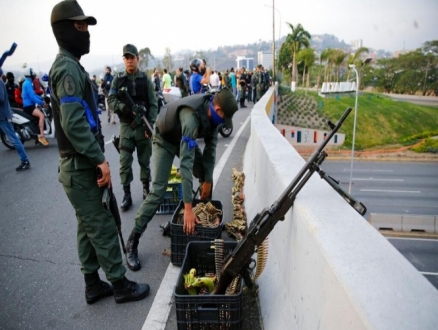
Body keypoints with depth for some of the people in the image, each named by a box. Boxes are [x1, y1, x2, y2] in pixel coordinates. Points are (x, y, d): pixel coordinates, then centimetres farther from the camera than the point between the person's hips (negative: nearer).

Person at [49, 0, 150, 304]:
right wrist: (100, 159, -21)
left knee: (88, 226, 15)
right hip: (81, 168, -10)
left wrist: (96, 159, 17)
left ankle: (93, 285, 29)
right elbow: (73, 124, -25)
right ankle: (121, 285, 16)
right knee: (102, 226, 1)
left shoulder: (68, 66, 17)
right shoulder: (69, 68, -15)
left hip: (80, 165, 10)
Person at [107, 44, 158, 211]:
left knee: (145, 160, 8)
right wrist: (125, 108, -20)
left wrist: (151, 124, -13)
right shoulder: (118, 79, 6)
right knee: (125, 161, -1)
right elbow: (110, 100, -1)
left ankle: (146, 188, 25)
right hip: (126, 125, 1)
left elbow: (153, 105, -1)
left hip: (143, 125, 0)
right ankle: (127, 194, 9)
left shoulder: (145, 79, 3)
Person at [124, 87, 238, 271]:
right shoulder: (191, 117, -42)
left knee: (206, 176, 5)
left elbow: (210, 147, -7)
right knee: (158, 191, -16)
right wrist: (188, 208, -49)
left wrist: (208, 179, -8)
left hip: (185, 139, 7)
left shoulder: (211, 113, -19)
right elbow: (186, 163, -48)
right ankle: (132, 242, -7)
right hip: (165, 140, -7)